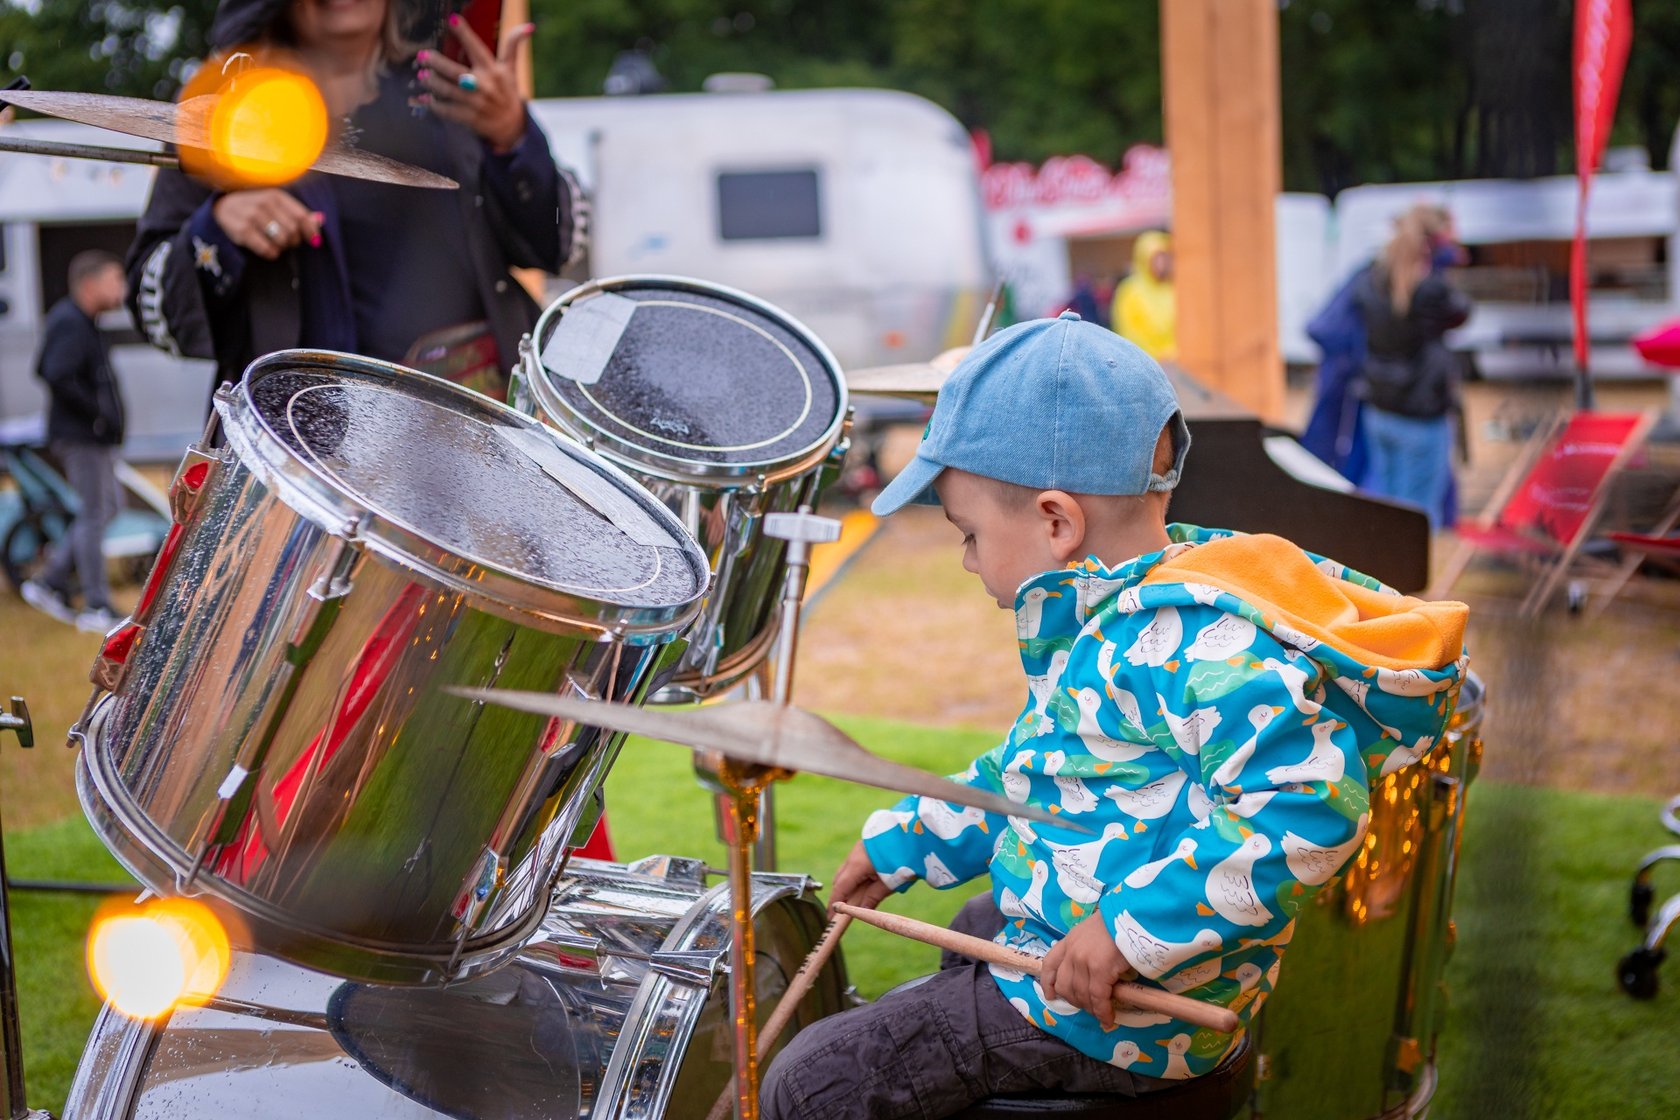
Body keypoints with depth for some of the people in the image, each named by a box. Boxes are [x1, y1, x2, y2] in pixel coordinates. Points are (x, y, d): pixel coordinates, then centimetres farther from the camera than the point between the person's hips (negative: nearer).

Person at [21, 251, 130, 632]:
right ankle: (96, 608, 4)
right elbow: (56, 377, -29)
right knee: (95, 514, -3)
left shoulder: (80, 322, 14)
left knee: (108, 505, 16)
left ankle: (51, 583, 19)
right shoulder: (70, 324, -17)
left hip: (92, 435, 10)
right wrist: (98, 413, -21)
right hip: (82, 437, -10)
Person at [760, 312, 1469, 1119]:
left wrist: (1134, 928, -36)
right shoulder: (1104, 619, 7)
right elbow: (1028, 771, 22)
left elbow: (1310, 802, -36)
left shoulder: (1189, 636, -28)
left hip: (1119, 1020, -11)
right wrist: (901, 840, 22)